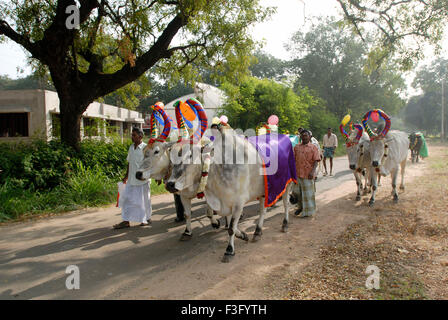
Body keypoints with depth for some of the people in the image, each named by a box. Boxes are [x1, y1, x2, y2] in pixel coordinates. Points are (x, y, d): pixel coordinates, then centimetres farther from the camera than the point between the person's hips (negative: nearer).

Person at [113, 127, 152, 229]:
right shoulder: (131, 147, 9)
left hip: (143, 179, -6)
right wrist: (126, 176, 18)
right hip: (131, 179, 6)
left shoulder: (145, 148, -11)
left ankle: (147, 218, 23)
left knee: (144, 199, 6)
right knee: (127, 198, 4)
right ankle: (126, 221, 11)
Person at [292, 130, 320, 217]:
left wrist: (312, 171, -19)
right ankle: (301, 207, 36)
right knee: (296, 191, 12)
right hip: (297, 173, 4)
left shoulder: (313, 147, -2)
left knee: (308, 193, 3)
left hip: (308, 175, -4)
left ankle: (307, 211, 17)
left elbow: (316, 161, -7)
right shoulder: (296, 147, 10)